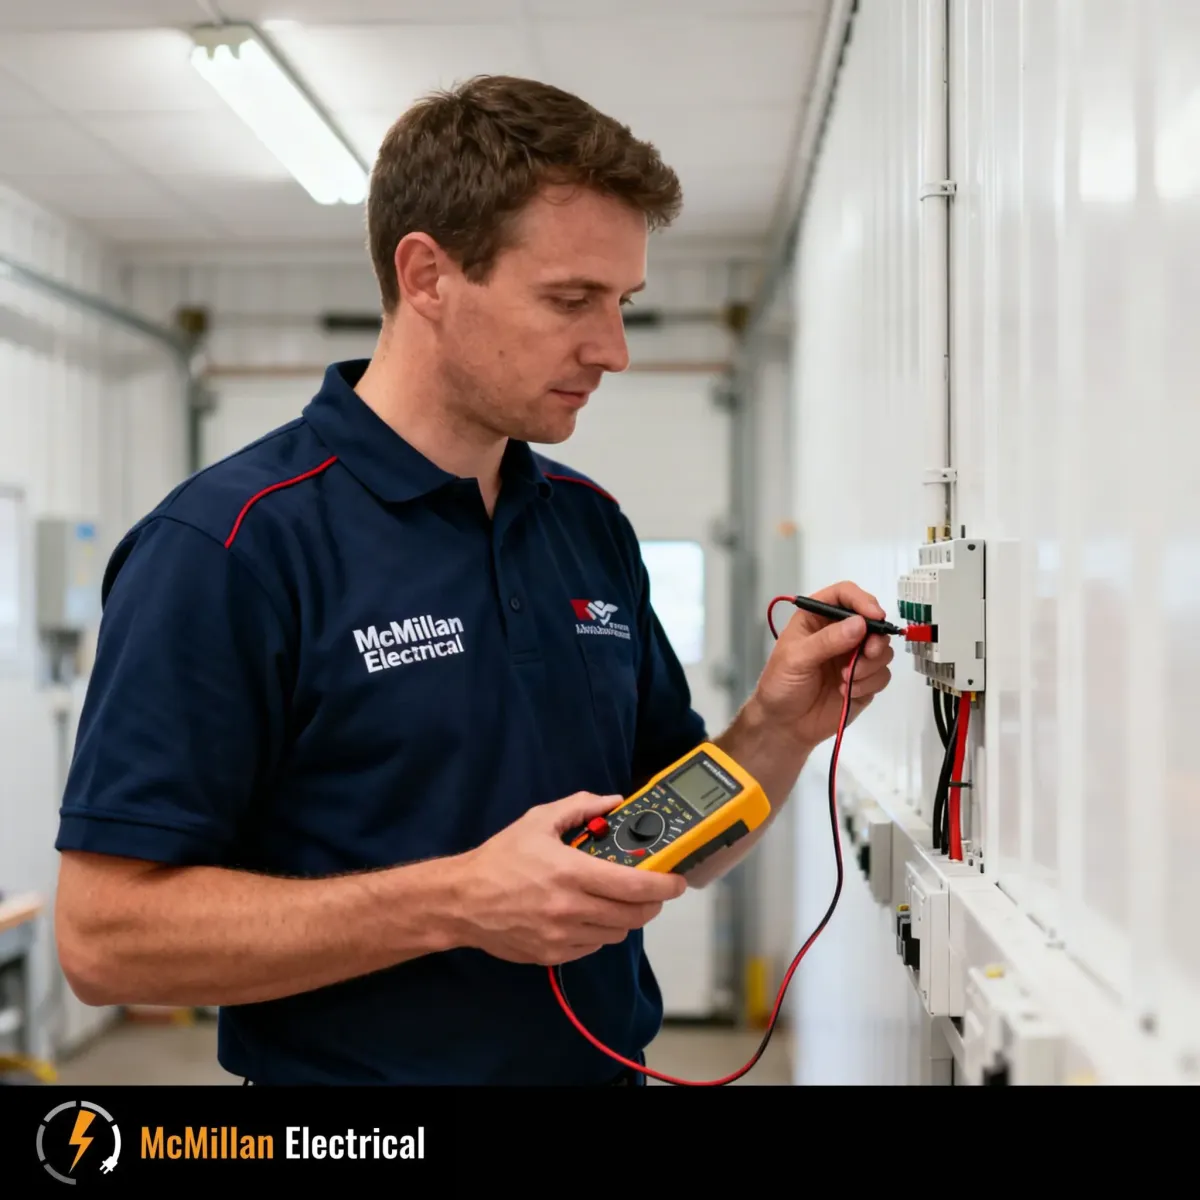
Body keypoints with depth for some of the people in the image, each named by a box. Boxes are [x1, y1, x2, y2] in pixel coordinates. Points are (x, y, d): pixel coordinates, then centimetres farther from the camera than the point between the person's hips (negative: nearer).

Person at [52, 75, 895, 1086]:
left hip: (613, 1061, 6)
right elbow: (106, 933, -21)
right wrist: (458, 902, -28)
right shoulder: (231, 546, -18)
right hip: (351, 1064, -6)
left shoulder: (592, 526, 2)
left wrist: (778, 729, -11)